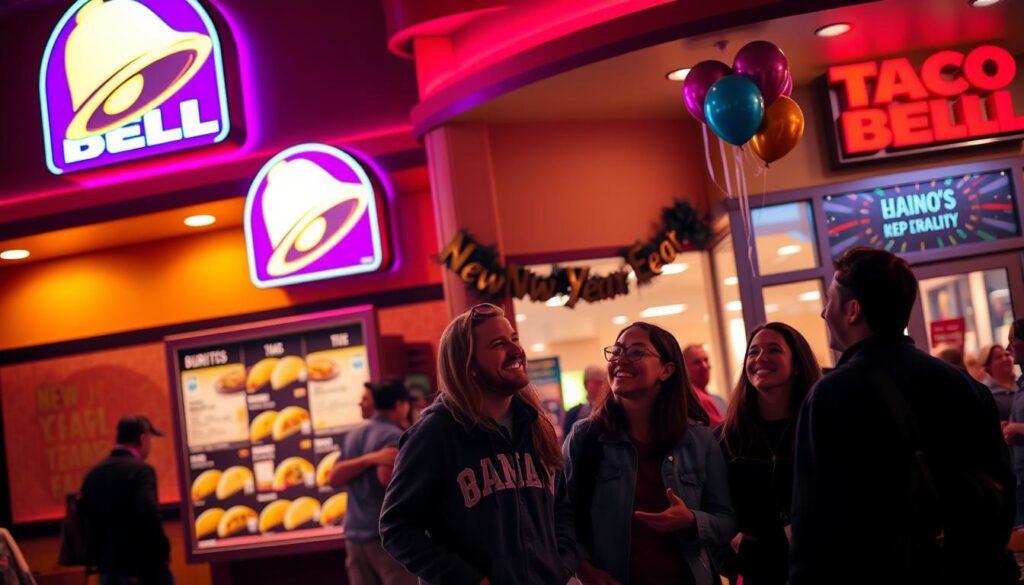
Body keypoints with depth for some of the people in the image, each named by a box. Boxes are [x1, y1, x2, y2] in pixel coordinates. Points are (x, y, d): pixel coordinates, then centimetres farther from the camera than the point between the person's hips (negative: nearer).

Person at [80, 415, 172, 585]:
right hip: (143, 569, -7)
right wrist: (162, 553, -14)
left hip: (108, 571, 7)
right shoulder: (140, 470, -12)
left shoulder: (92, 475, 11)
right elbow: (149, 515, -25)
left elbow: (85, 521, 13)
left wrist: (100, 556, 18)